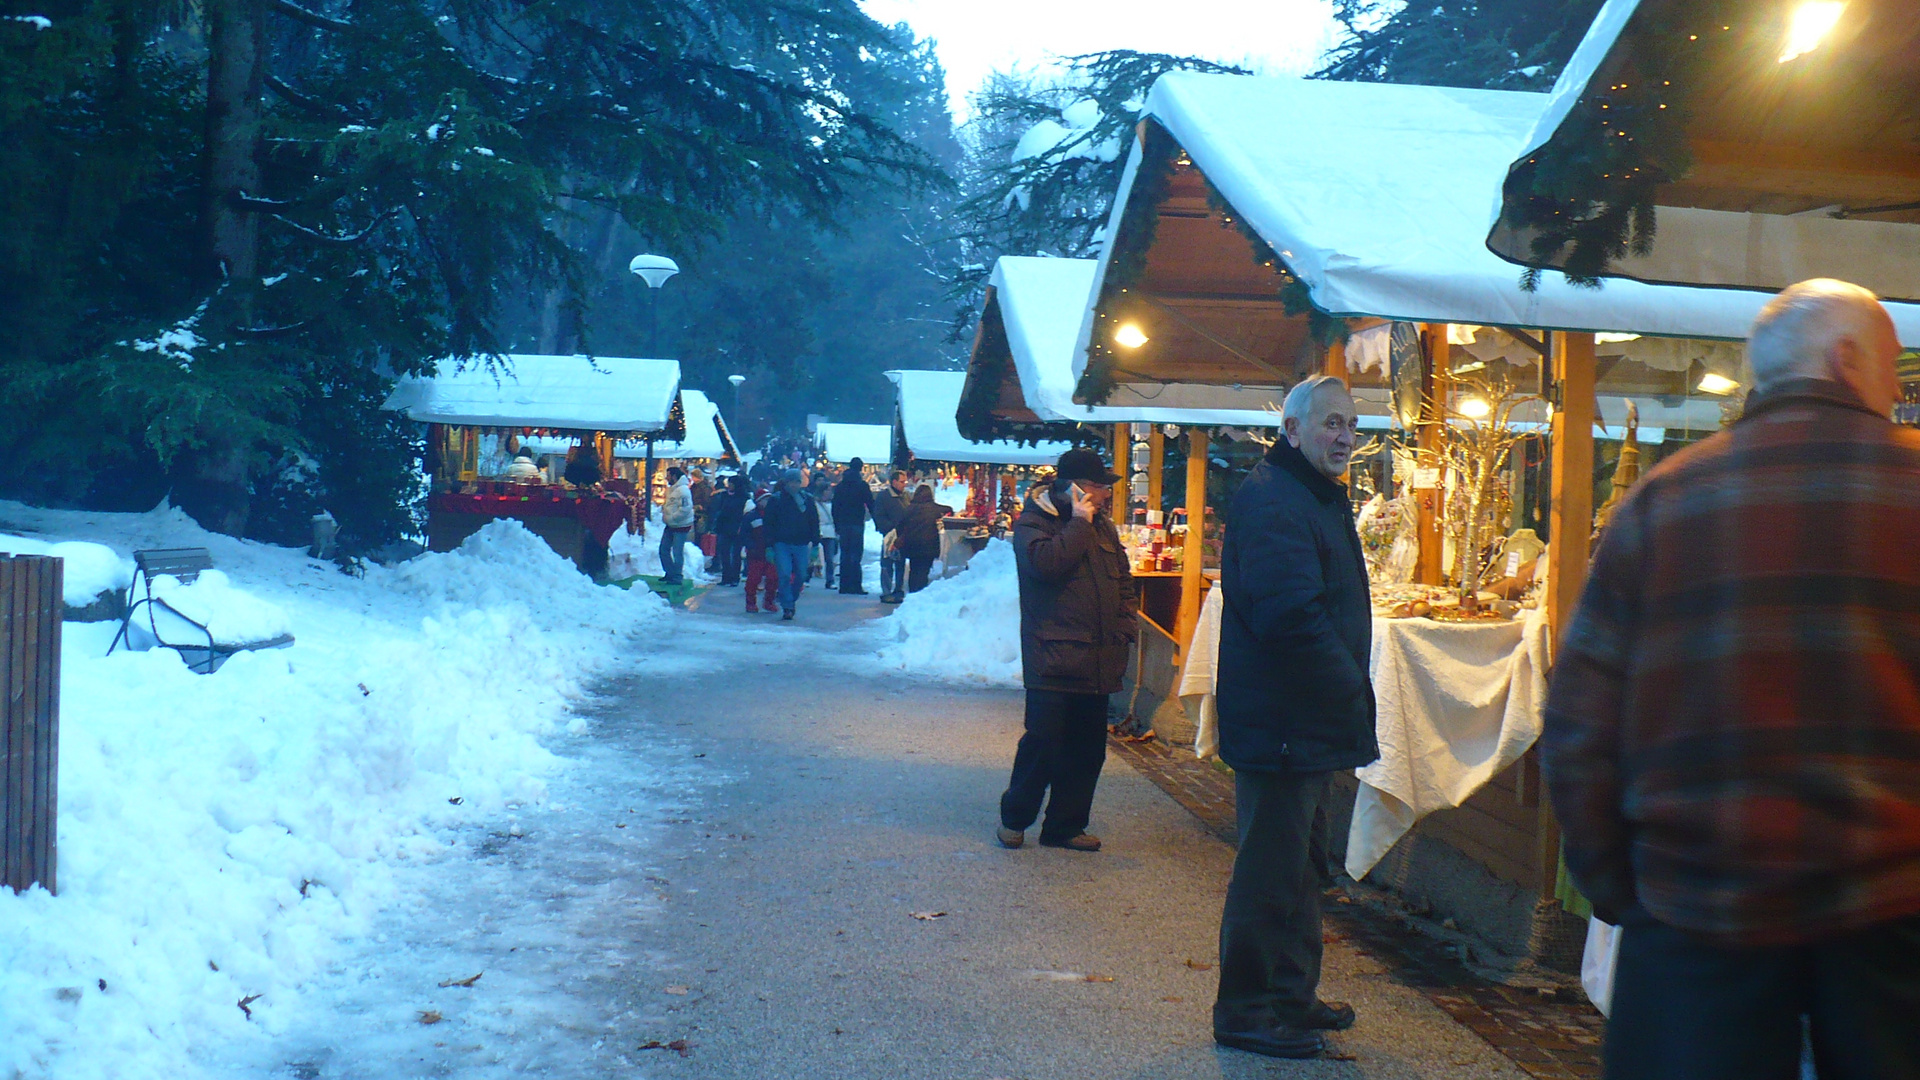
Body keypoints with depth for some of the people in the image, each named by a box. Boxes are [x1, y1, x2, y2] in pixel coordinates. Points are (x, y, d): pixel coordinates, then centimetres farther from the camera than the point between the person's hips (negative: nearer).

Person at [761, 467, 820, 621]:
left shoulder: (807, 499, 8)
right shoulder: (776, 499, 2)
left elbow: (814, 522, 13)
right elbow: (769, 523, 3)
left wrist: (814, 541, 4)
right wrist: (770, 544, -4)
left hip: (801, 544, 2)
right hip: (782, 544, -2)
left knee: (801, 576, 4)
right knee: (785, 575, -11)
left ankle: (790, 601, 25)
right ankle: (787, 607, -6)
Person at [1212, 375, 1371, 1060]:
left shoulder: (1322, 497, 18)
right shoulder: (1271, 501, -18)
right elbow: (1292, 616, -28)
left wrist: (1349, 691, 12)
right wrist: (1352, 695, -20)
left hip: (1312, 723, 11)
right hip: (1280, 723, -11)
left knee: (1301, 864, 19)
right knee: (1273, 869, -3)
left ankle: (1291, 998, 31)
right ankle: (1246, 1012, 7)